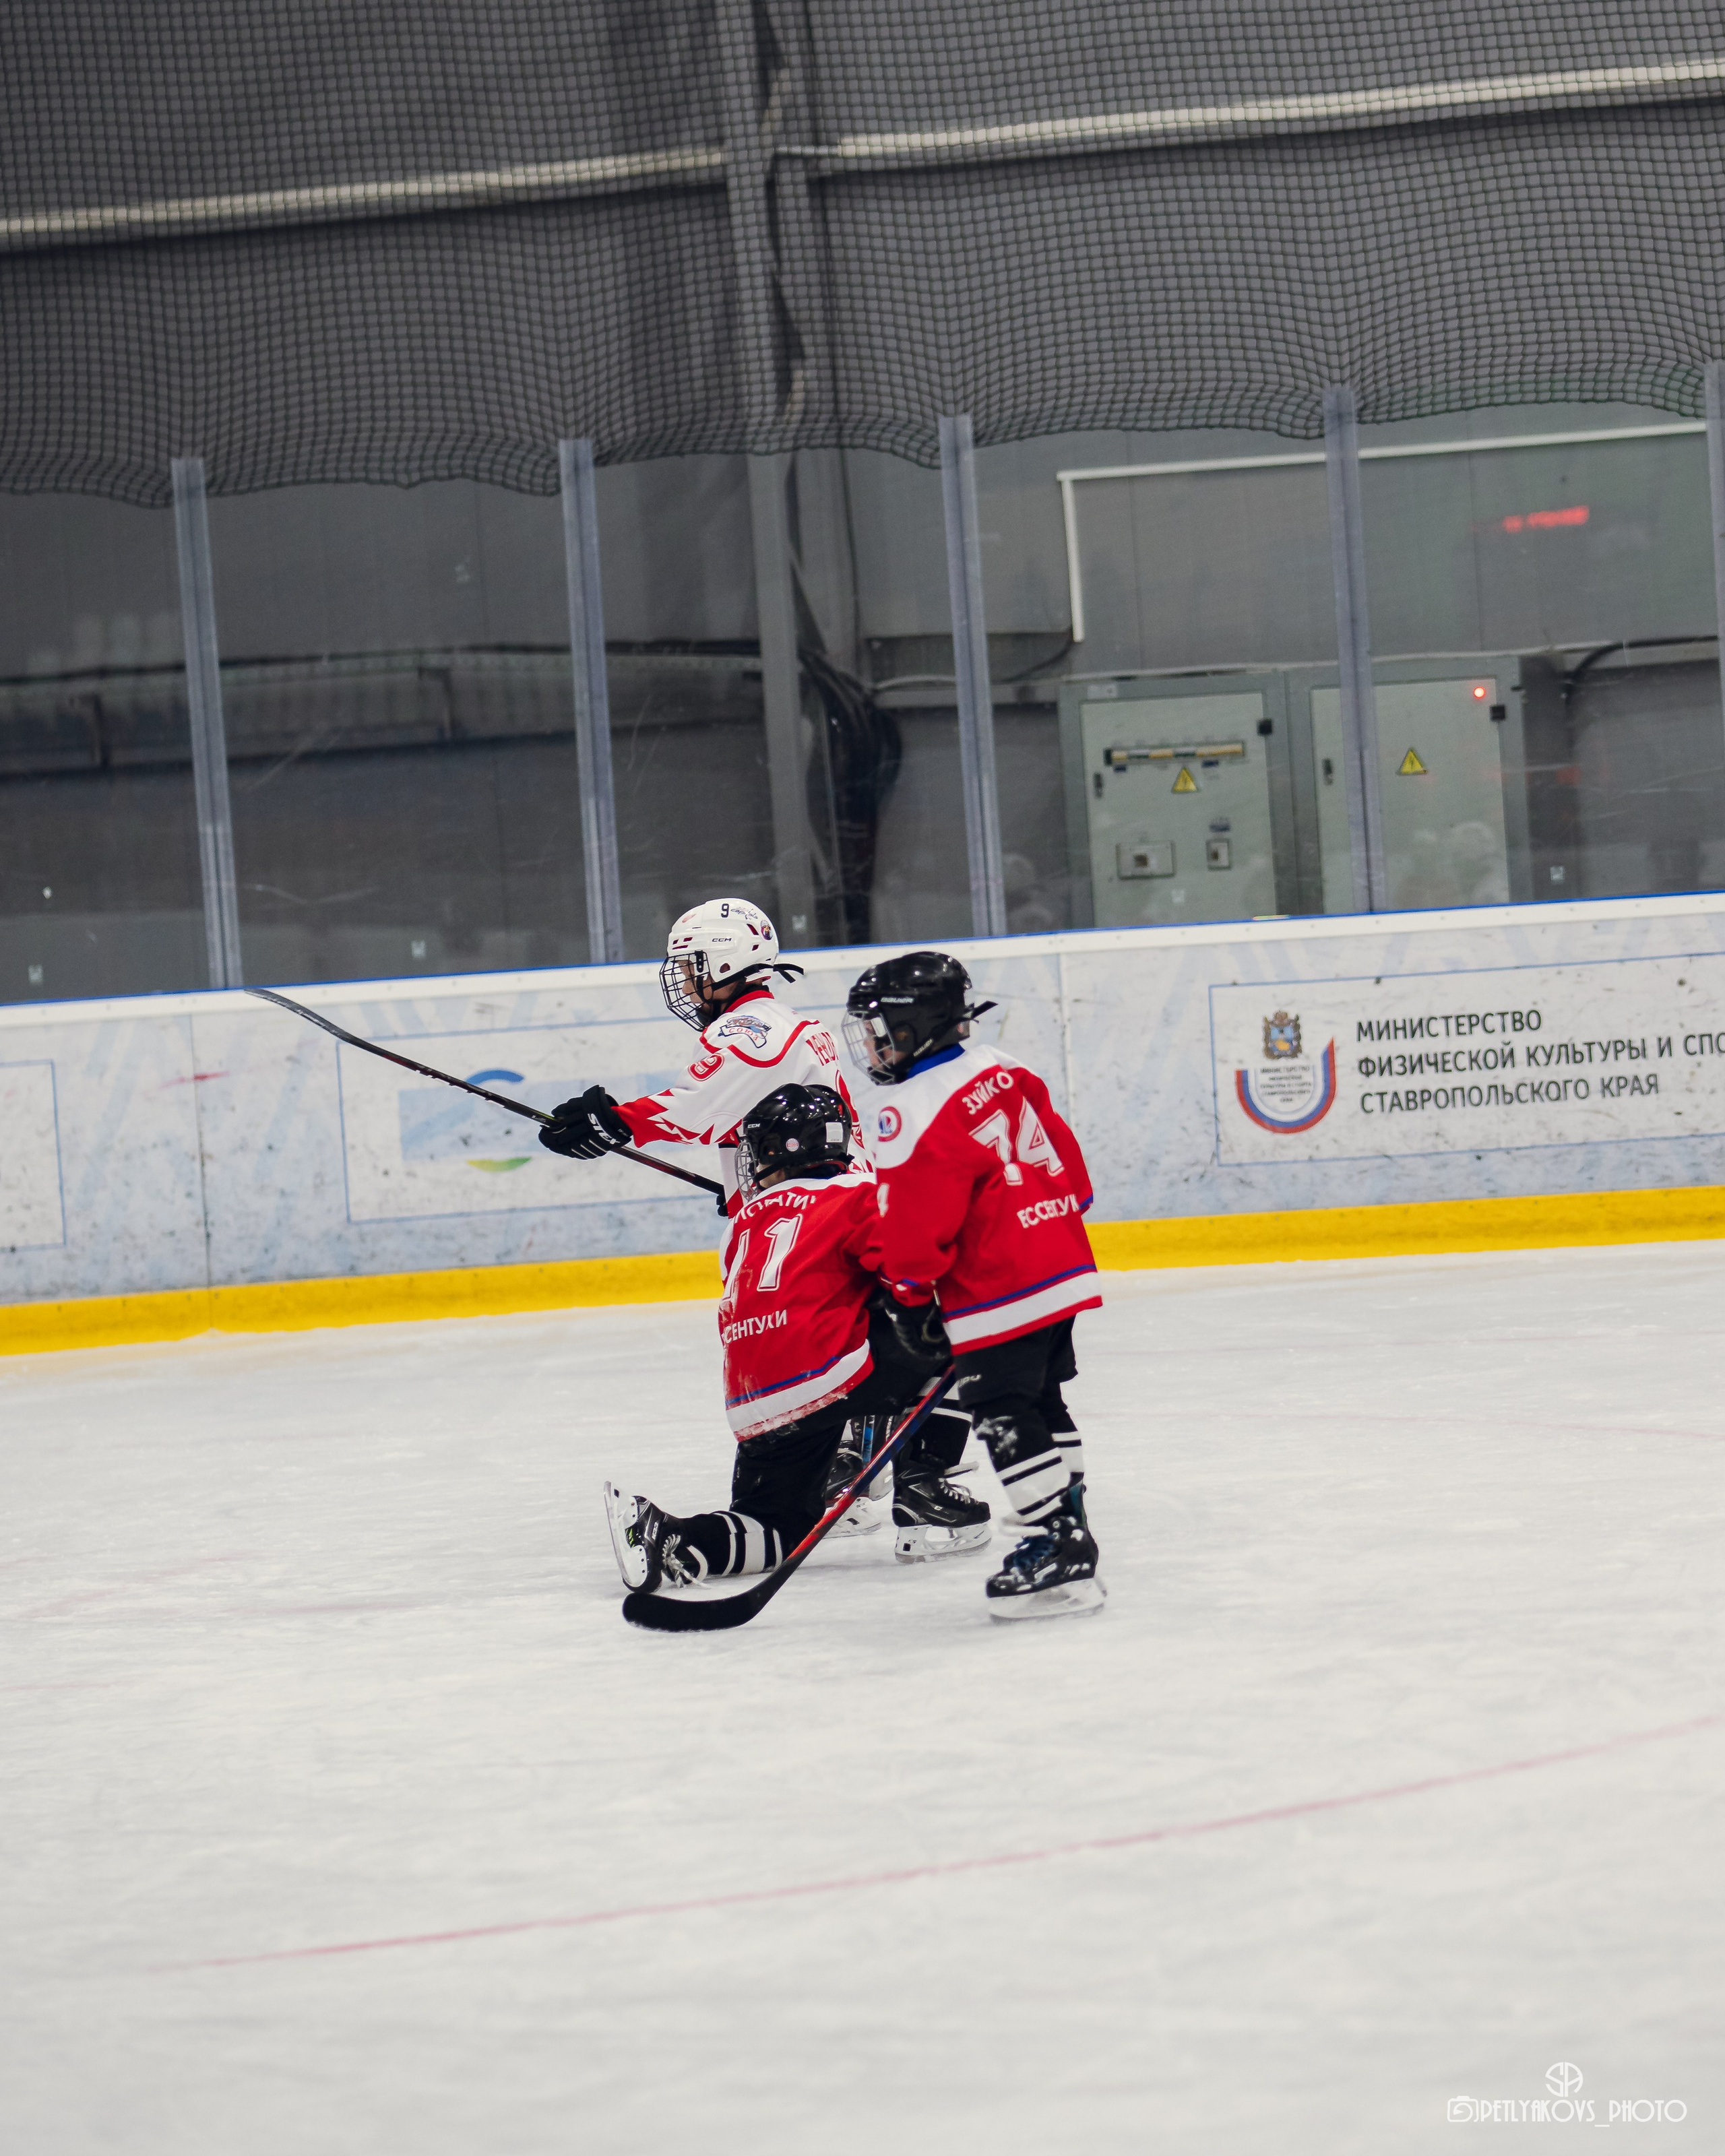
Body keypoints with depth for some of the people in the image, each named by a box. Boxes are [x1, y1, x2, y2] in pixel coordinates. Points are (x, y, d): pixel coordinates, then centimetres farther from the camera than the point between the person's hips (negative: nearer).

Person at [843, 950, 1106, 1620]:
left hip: (998, 1296, -9)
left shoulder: (910, 1112, -16)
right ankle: (1070, 1530, 22)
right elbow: (1062, 1152, 16)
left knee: (1005, 1419, -5)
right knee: (1042, 1408, 18)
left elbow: (914, 1220, -15)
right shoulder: (1004, 1071, 10)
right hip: (1063, 1269, 9)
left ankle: (1058, 1552, -8)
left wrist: (906, 1288, 0)